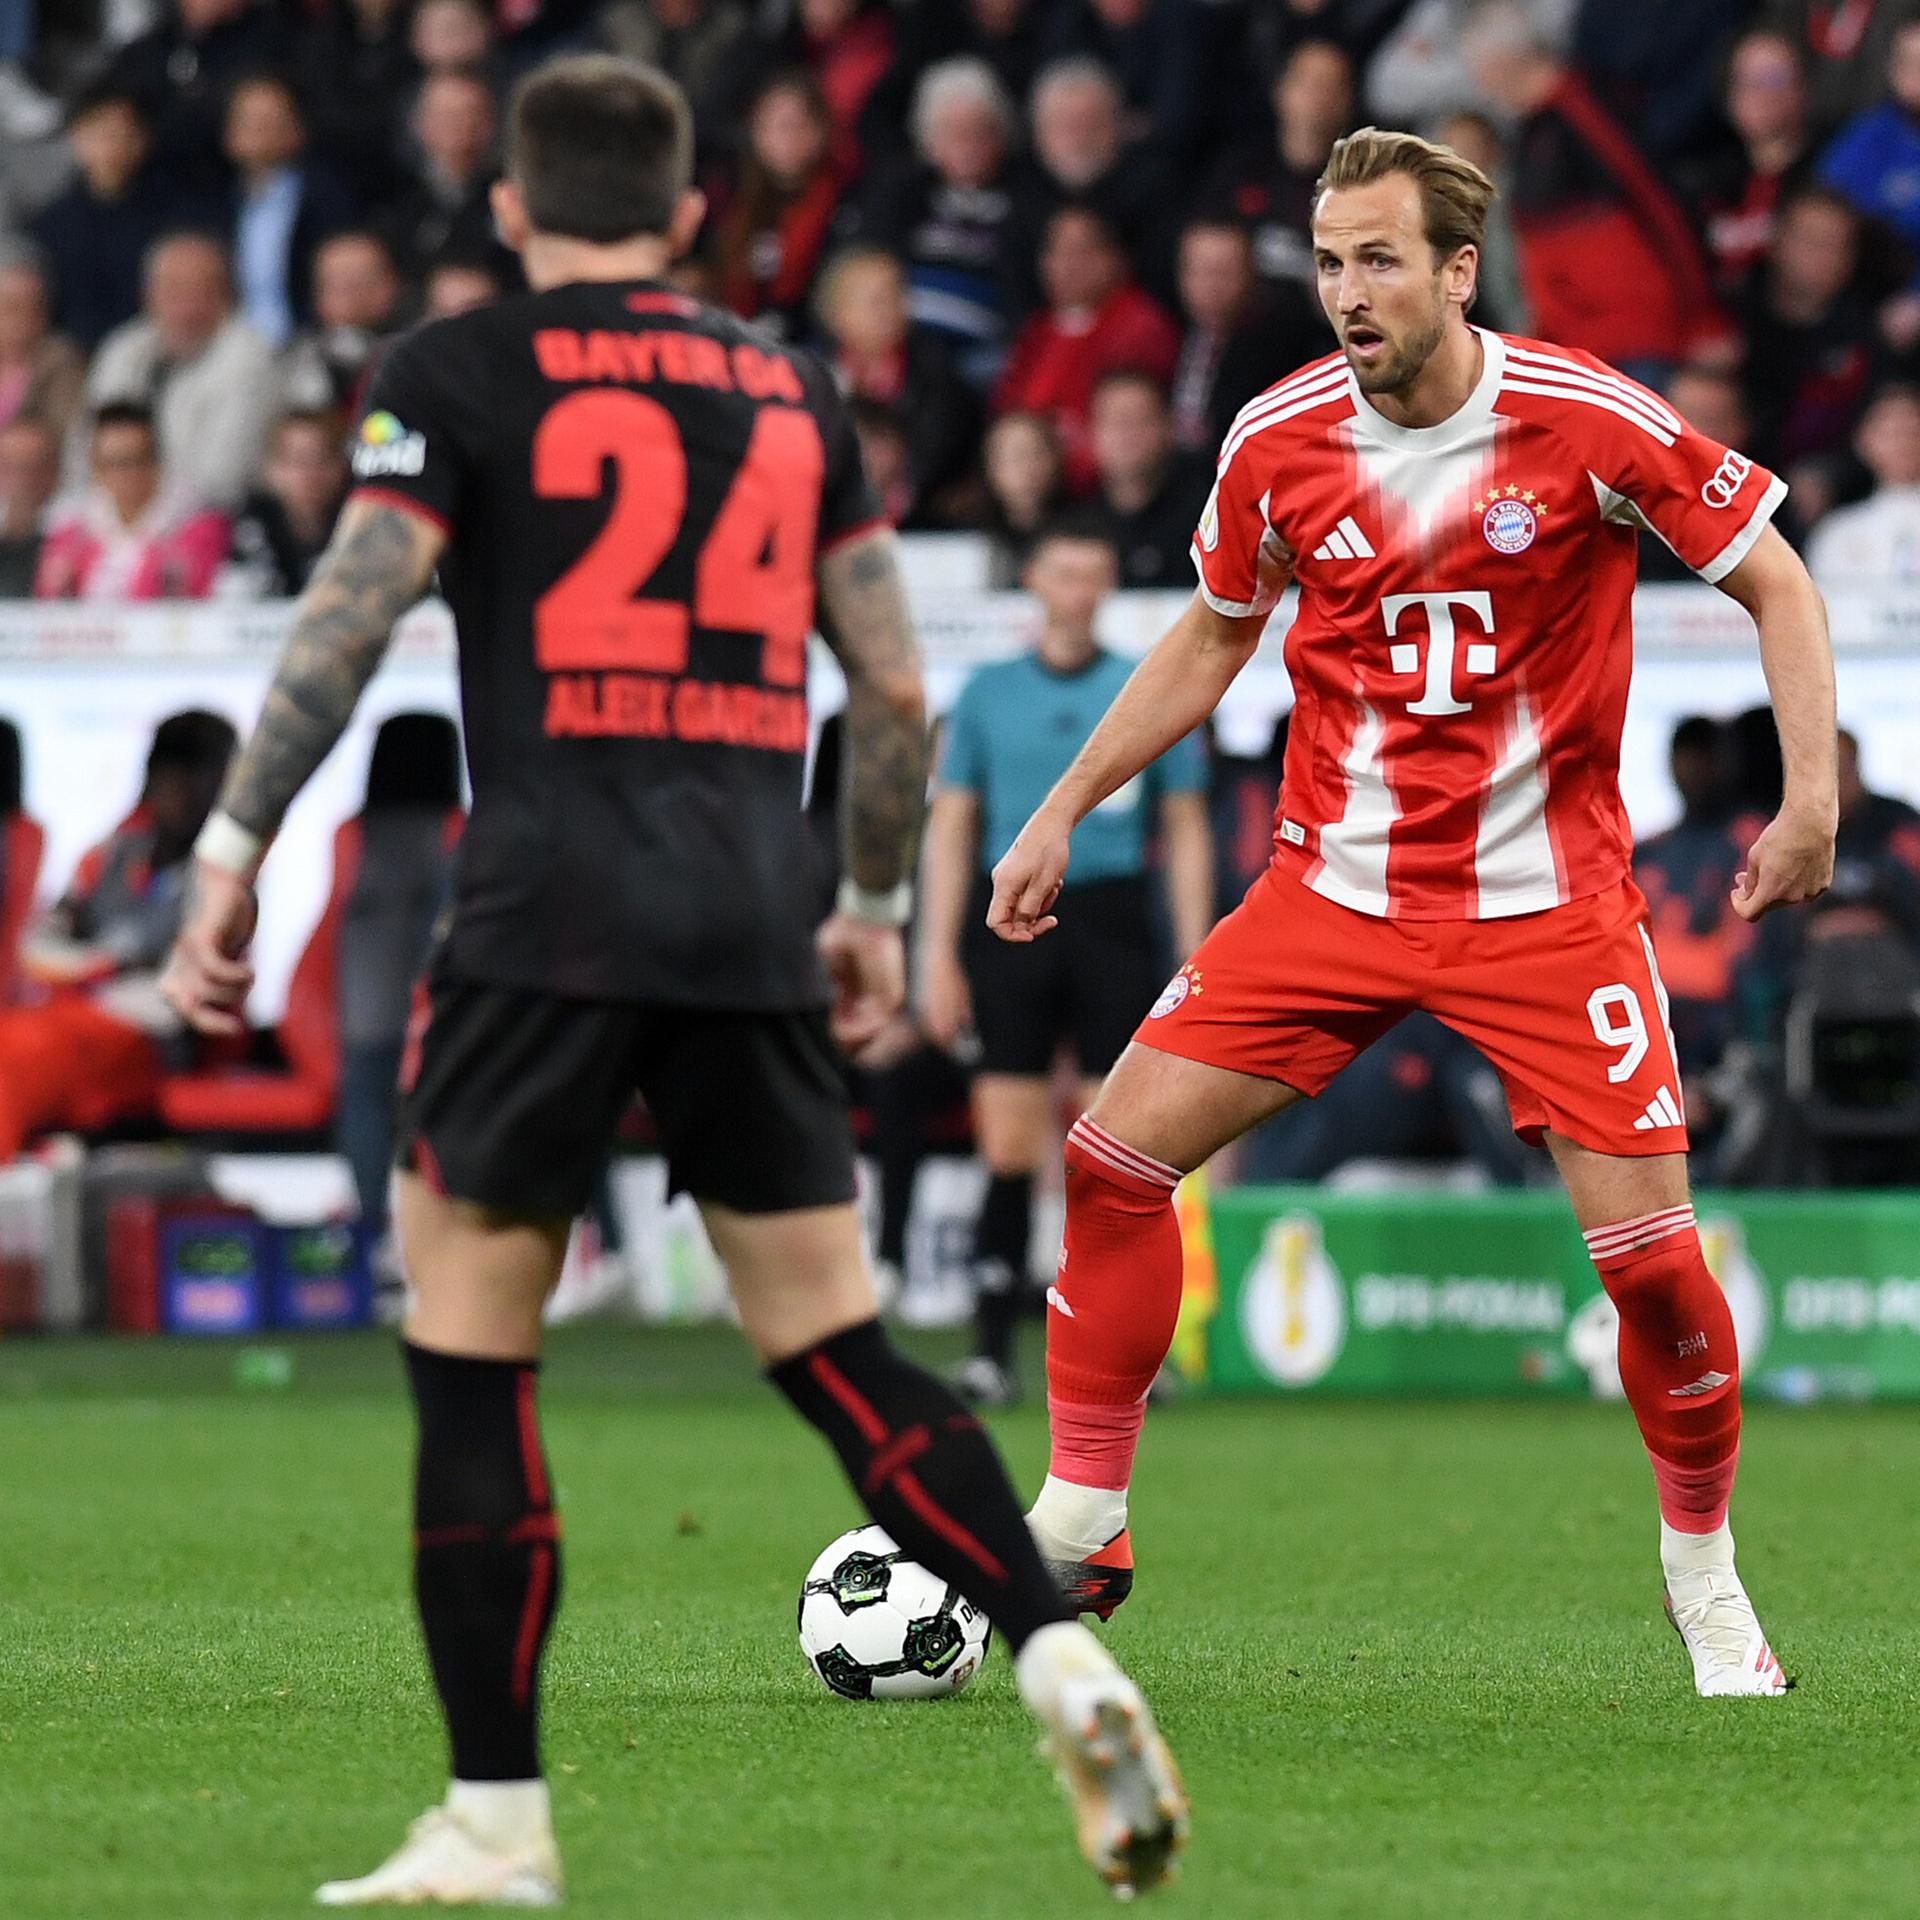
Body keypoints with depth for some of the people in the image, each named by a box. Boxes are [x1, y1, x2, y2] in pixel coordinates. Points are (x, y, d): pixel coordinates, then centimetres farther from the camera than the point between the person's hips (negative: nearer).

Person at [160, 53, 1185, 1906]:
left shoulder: (455, 373, 3)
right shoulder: (790, 391, 17)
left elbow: (347, 618, -7)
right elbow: (894, 681, 16)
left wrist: (231, 845, -3)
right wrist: (873, 903, 27)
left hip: (548, 914, -4)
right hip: (753, 927, 4)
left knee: (466, 1366, 4)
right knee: (839, 1356, 10)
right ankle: (1061, 1663, -9)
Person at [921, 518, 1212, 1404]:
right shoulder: (988, 692, 9)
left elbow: (1186, 831, 9)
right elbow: (951, 825, 11)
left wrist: (1195, 960, 3)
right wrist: (939, 955, 5)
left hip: (1112, 922, -1)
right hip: (1010, 920, 1)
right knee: (1008, 1147, -3)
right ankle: (992, 1348, -1)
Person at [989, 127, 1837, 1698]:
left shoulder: (1589, 420, -14)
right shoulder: (1280, 440, -4)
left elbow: (1774, 580, -3)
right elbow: (1211, 641, 14)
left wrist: (1812, 796, -13)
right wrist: (1064, 813, 13)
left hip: (1546, 904, -3)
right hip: (1334, 889, 3)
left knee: (1650, 1250, -10)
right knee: (1112, 1157, -8)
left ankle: (1704, 1573, 14)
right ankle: (1081, 1524, 8)